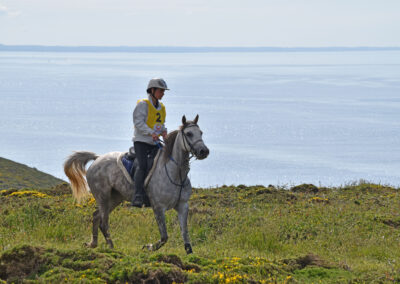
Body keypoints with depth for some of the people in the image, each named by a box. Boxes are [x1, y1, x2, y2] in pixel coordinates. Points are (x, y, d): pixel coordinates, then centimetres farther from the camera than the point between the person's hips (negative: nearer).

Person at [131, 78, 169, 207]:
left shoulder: (161, 107, 15)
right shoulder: (143, 104, -8)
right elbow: (138, 122, -16)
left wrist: (163, 131, 0)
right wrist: (151, 133, -28)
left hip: (154, 143, 8)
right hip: (141, 141, -8)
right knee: (143, 165, -24)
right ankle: (138, 197, -30)